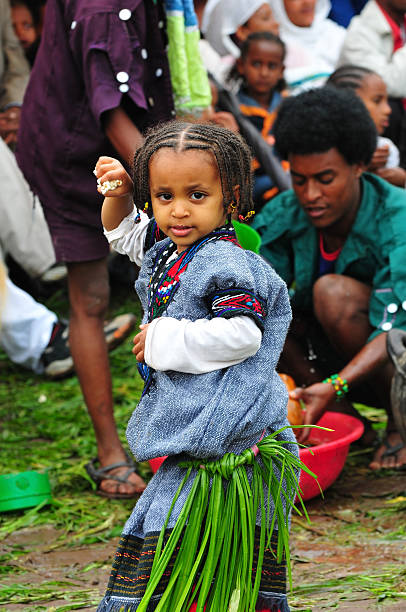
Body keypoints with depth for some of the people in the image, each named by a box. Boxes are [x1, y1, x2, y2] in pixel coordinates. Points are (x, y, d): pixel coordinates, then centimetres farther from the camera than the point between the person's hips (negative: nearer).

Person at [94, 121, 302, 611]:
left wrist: (163, 341, -17)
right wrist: (118, 196, 9)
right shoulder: (166, 249, 12)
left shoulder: (224, 263, -16)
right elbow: (124, 233, 31)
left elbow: (241, 334, -25)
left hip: (221, 435, -9)